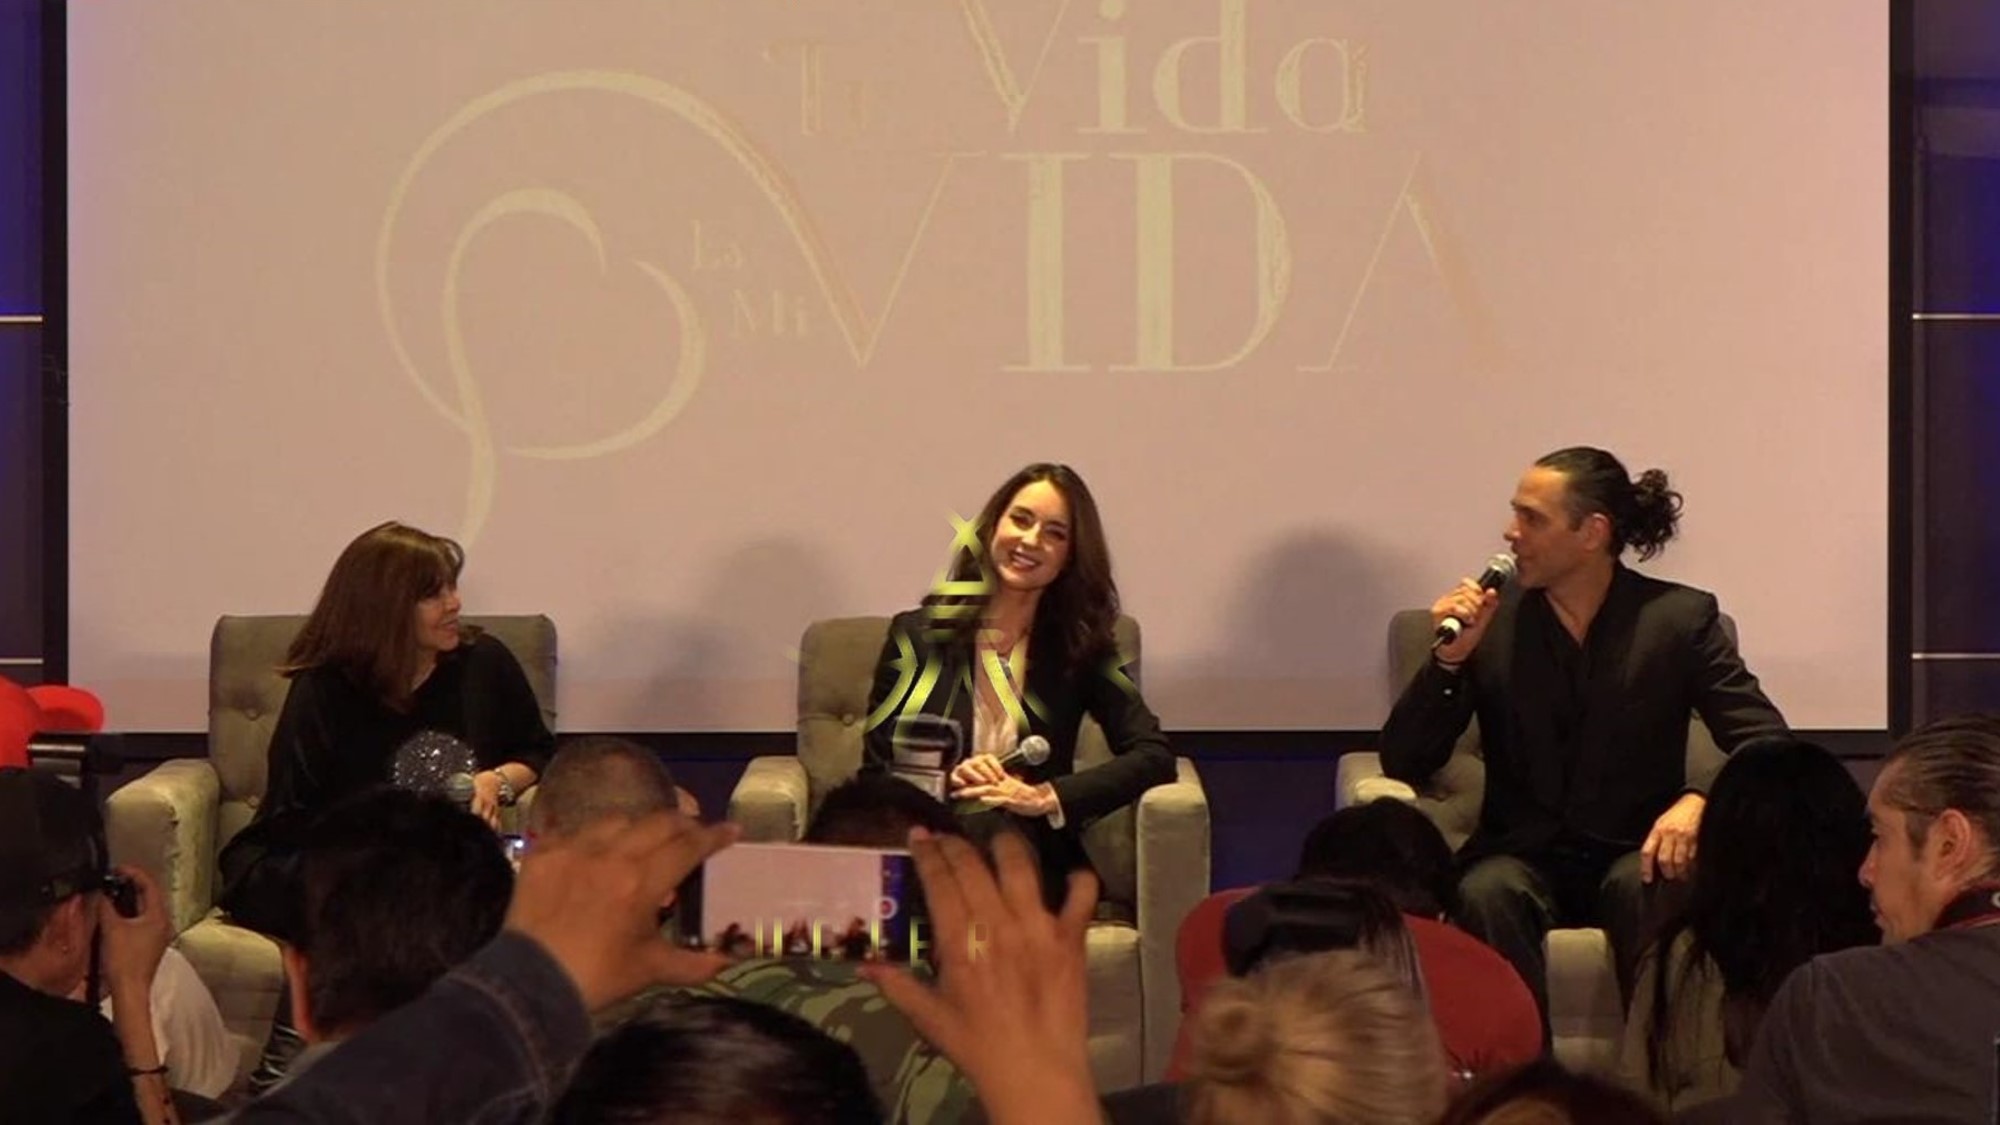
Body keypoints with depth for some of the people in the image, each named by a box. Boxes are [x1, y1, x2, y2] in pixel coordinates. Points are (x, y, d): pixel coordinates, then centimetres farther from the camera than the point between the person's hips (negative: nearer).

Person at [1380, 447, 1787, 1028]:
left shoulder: (1679, 617, 0)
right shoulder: (1490, 619, 3)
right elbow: (1402, 766, 2)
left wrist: (1700, 798, -27)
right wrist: (1449, 659, -14)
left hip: (1634, 852, 0)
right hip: (1523, 855, 1)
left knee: (1644, 885, -34)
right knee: (1485, 892, -33)